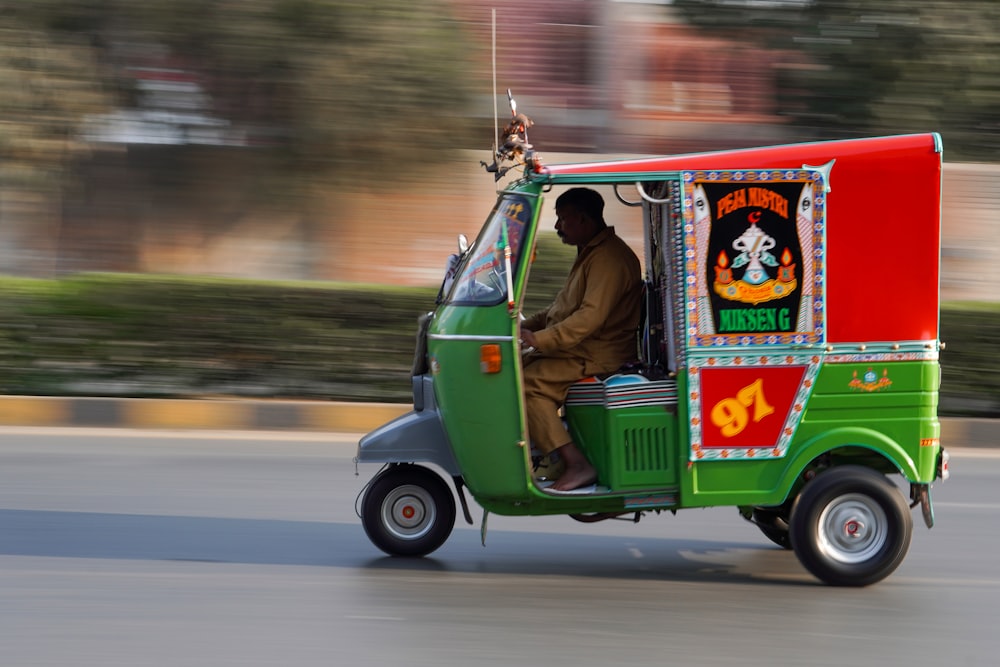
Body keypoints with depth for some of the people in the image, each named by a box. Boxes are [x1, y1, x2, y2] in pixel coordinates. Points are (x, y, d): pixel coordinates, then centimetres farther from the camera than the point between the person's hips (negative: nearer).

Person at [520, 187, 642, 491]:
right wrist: (527, 326, 13)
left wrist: (539, 339, -30)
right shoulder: (590, 252, 18)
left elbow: (591, 316, -28)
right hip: (577, 349, 11)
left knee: (529, 385, -24)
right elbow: (566, 309, 26)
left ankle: (577, 465, -27)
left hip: (599, 357, -11)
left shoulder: (609, 258, -18)